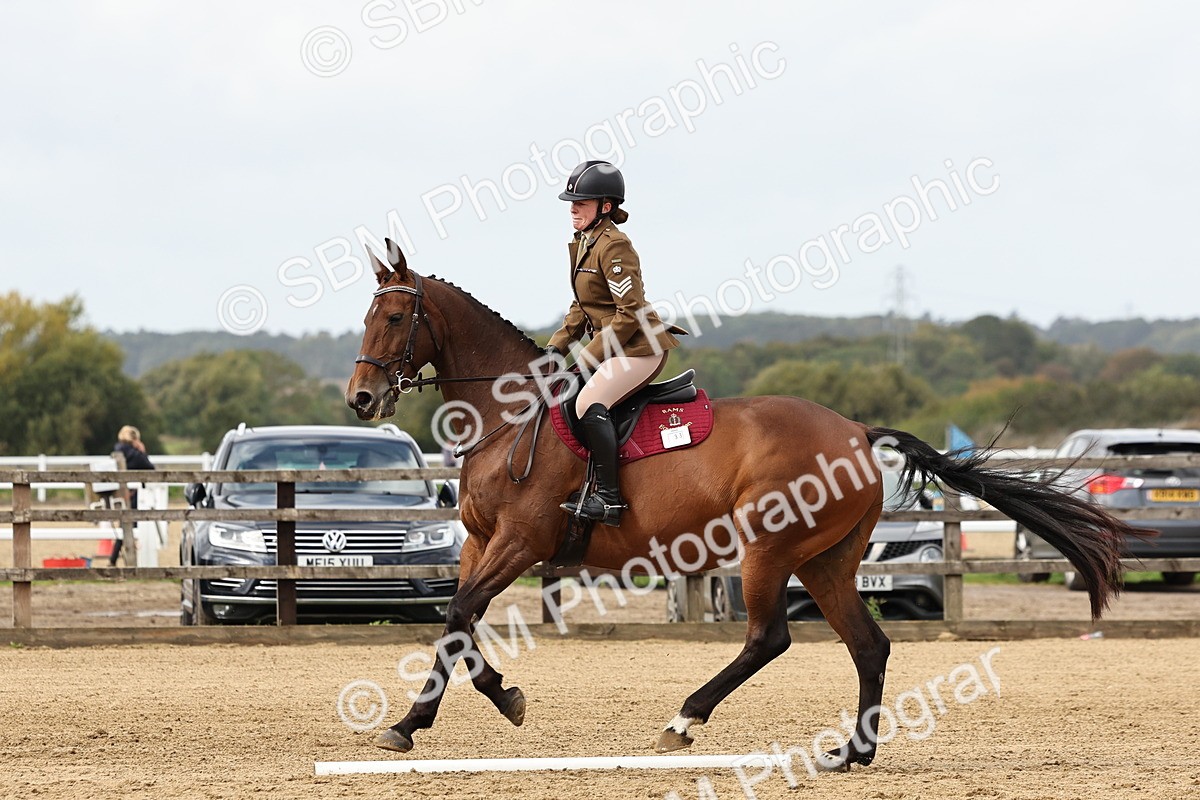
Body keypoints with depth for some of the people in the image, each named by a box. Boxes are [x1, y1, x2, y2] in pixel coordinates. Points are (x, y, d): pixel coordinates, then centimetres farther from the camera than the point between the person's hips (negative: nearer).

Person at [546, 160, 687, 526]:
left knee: (589, 403, -28)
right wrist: (557, 345, 6)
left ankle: (609, 498, -29)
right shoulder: (585, 243, 13)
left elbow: (631, 311, -21)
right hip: (613, 348, 11)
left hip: (641, 347, -11)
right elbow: (582, 307, 20)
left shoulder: (613, 247, -17)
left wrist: (588, 357, -17)